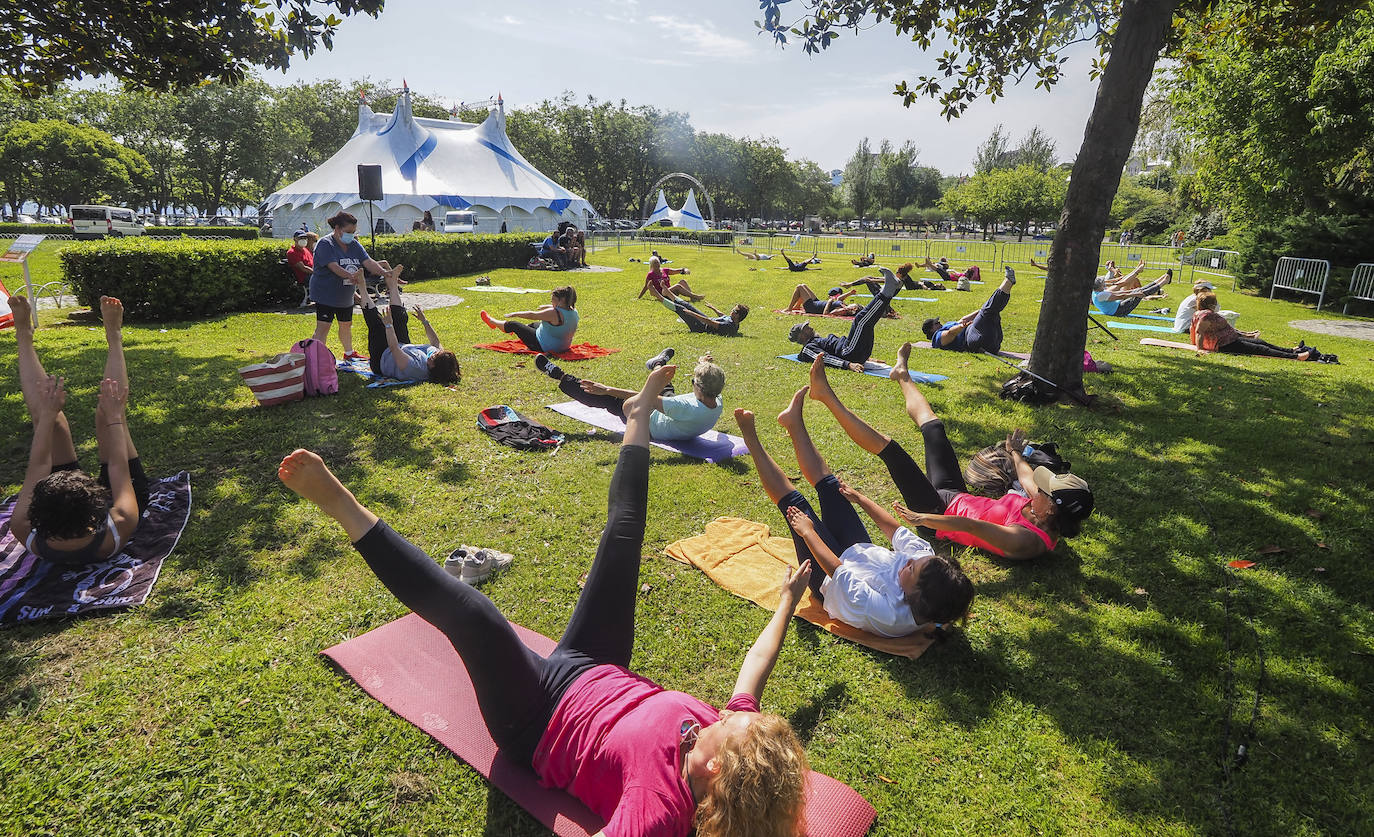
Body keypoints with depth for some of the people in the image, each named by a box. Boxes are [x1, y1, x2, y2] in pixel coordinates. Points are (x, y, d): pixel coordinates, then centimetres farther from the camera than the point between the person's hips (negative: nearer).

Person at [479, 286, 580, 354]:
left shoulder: (555, 313, -30)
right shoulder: (574, 312, -7)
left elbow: (532, 315, -19)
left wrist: (515, 314, -6)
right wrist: (547, 306, 28)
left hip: (544, 347, -8)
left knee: (513, 325, 9)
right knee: (535, 325, 33)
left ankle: (492, 322, 37)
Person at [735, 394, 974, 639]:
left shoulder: (886, 614, -45)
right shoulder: (926, 561, -28)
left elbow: (836, 570, -34)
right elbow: (895, 530, -12)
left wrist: (807, 531, -22)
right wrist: (860, 498, 1)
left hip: (827, 581, -5)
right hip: (861, 553, 5)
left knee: (795, 505, -9)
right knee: (831, 488, 2)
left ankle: (752, 442, 9)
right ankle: (794, 422, 18)